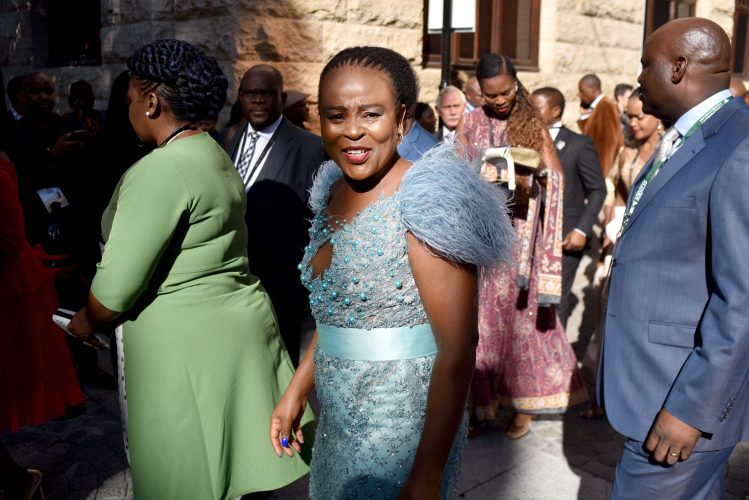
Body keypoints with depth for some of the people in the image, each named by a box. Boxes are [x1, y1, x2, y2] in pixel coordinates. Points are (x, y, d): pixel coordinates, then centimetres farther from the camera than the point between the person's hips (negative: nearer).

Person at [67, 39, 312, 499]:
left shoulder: (160, 170, -18)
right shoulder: (216, 156, 11)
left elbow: (117, 285, -18)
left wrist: (88, 321, 2)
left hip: (187, 347, -9)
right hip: (242, 324, 9)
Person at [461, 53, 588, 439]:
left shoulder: (533, 125, 0)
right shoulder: (471, 124, 7)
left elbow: (552, 182, -3)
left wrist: (525, 183, -23)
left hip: (517, 234, -2)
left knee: (521, 314, 2)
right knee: (480, 315, 3)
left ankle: (523, 405, 15)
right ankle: (482, 401, 15)